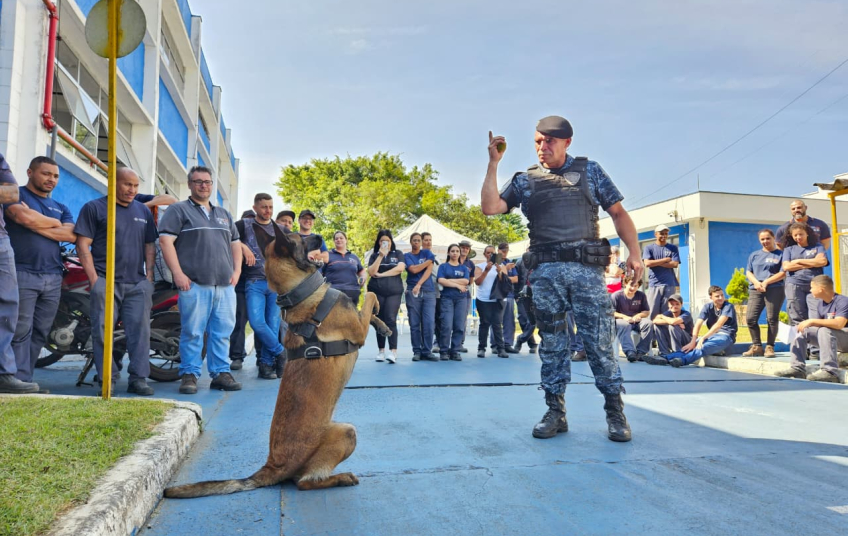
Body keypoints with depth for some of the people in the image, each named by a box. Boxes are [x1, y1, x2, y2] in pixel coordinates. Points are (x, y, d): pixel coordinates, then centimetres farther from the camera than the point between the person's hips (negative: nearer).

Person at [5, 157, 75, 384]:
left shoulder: (61, 208, 20)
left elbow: (71, 235, 3)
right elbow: (24, 217, -15)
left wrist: (36, 224, -7)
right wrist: (54, 223, 2)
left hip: (53, 278, 5)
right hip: (22, 273, -5)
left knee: (40, 333, 5)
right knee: (21, 331, -8)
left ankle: (26, 379, 11)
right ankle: (20, 380, -7)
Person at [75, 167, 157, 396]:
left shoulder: (144, 211, 17)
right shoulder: (94, 208, 4)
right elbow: (83, 244, -1)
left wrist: (149, 276, 6)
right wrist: (94, 279, -9)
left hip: (138, 284, 3)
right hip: (105, 282, -3)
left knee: (140, 331, -1)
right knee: (103, 331, -3)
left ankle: (138, 378, 4)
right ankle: (107, 379, 5)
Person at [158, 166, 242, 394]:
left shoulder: (223, 214, 24)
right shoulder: (178, 210, 5)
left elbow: (236, 244, 25)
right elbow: (165, 241, -5)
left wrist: (236, 271, 10)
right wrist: (178, 273, -13)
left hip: (225, 285, 5)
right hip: (195, 284, -5)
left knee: (223, 332, 5)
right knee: (192, 332, -3)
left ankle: (221, 373, 11)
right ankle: (189, 374, 6)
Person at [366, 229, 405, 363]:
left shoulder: (397, 254, 10)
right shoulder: (374, 255, 12)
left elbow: (400, 268, -7)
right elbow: (371, 272, -2)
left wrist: (381, 274, -6)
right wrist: (380, 256, -8)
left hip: (394, 291, -2)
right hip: (376, 291, 2)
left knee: (390, 320, -13)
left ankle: (393, 351, -17)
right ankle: (381, 350, 10)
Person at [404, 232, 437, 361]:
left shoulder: (427, 253, 13)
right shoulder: (407, 256, 11)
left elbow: (429, 270, 0)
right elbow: (413, 270, -6)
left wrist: (419, 284, -11)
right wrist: (428, 261, 1)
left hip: (429, 292, 1)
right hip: (412, 292, 0)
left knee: (429, 323, -7)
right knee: (414, 324, -1)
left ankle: (427, 351, -1)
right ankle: (417, 351, 5)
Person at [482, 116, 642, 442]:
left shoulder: (589, 171, 12)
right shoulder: (525, 180, 14)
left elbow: (618, 213, 10)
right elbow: (490, 207, 2)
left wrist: (634, 253, -2)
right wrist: (494, 163, -1)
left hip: (586, 269, -1)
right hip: (545, 272, 2)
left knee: (599, 342, -3)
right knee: (551, 344, 5)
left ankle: (615, 412, 10)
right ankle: (555, 412, 14)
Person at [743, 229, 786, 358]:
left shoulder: (780, 254, 6)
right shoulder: (754, 255, 18)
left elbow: (783, 273, -3)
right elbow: (748, 272, 12)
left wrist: (766, 282, -13)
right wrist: (756, 282, -8)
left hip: (775, 290, -3)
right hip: (755, 290, 3)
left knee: (772, 319, -3)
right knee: (750, 318, -6)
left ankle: (769, 347, 5)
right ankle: (757, 346, 4)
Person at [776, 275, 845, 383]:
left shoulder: (842, 301, -15)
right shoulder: (819, 303, 8)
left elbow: (839, 323, -31)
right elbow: (817, 325, 4)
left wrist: (812, 321, -34)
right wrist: (806, 324, -16)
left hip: (844, 339, -8)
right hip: (828, 337, 8)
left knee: (825, 330, -35)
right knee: (801, 330, -3)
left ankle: (829, 371, -41)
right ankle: (798, 368, -11)